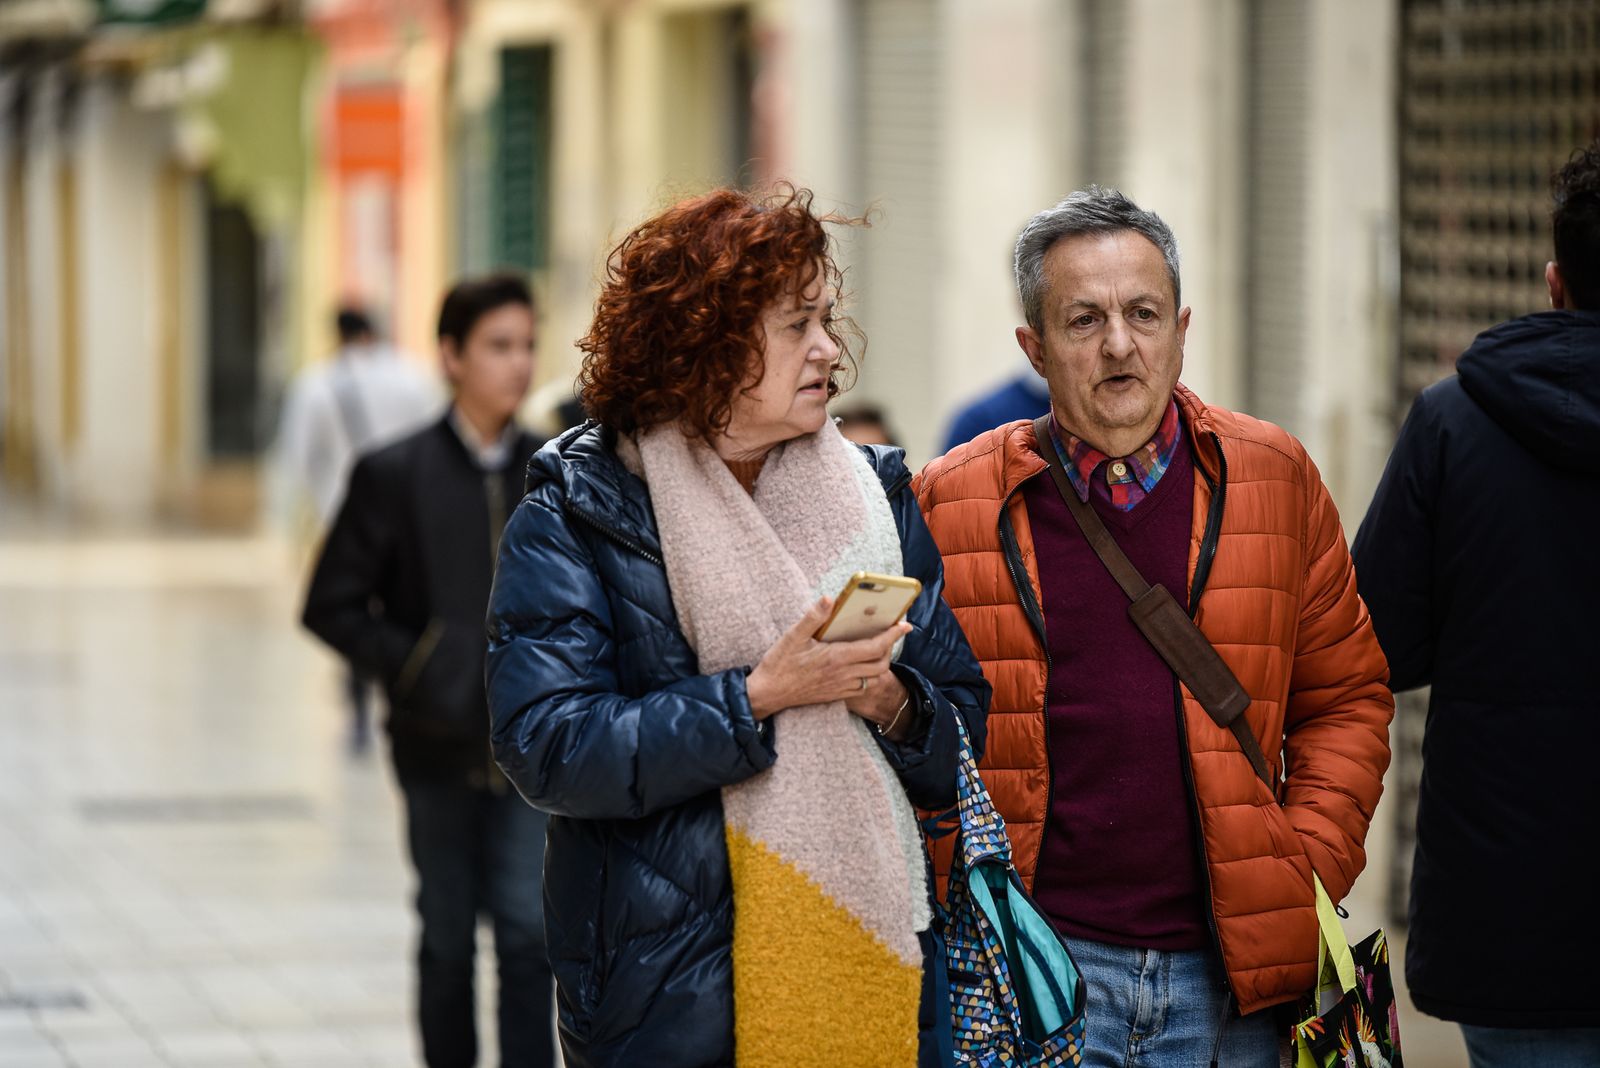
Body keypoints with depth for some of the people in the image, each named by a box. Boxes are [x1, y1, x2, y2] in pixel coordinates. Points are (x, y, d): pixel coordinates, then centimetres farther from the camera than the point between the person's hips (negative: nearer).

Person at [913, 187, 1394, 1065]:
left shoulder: (1274, 482, 7)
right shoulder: (953, 503, 2)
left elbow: (1346, 696, 12)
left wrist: (1310, 869, 1)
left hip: (1228, 973, 2)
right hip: (1032, 969, -1)